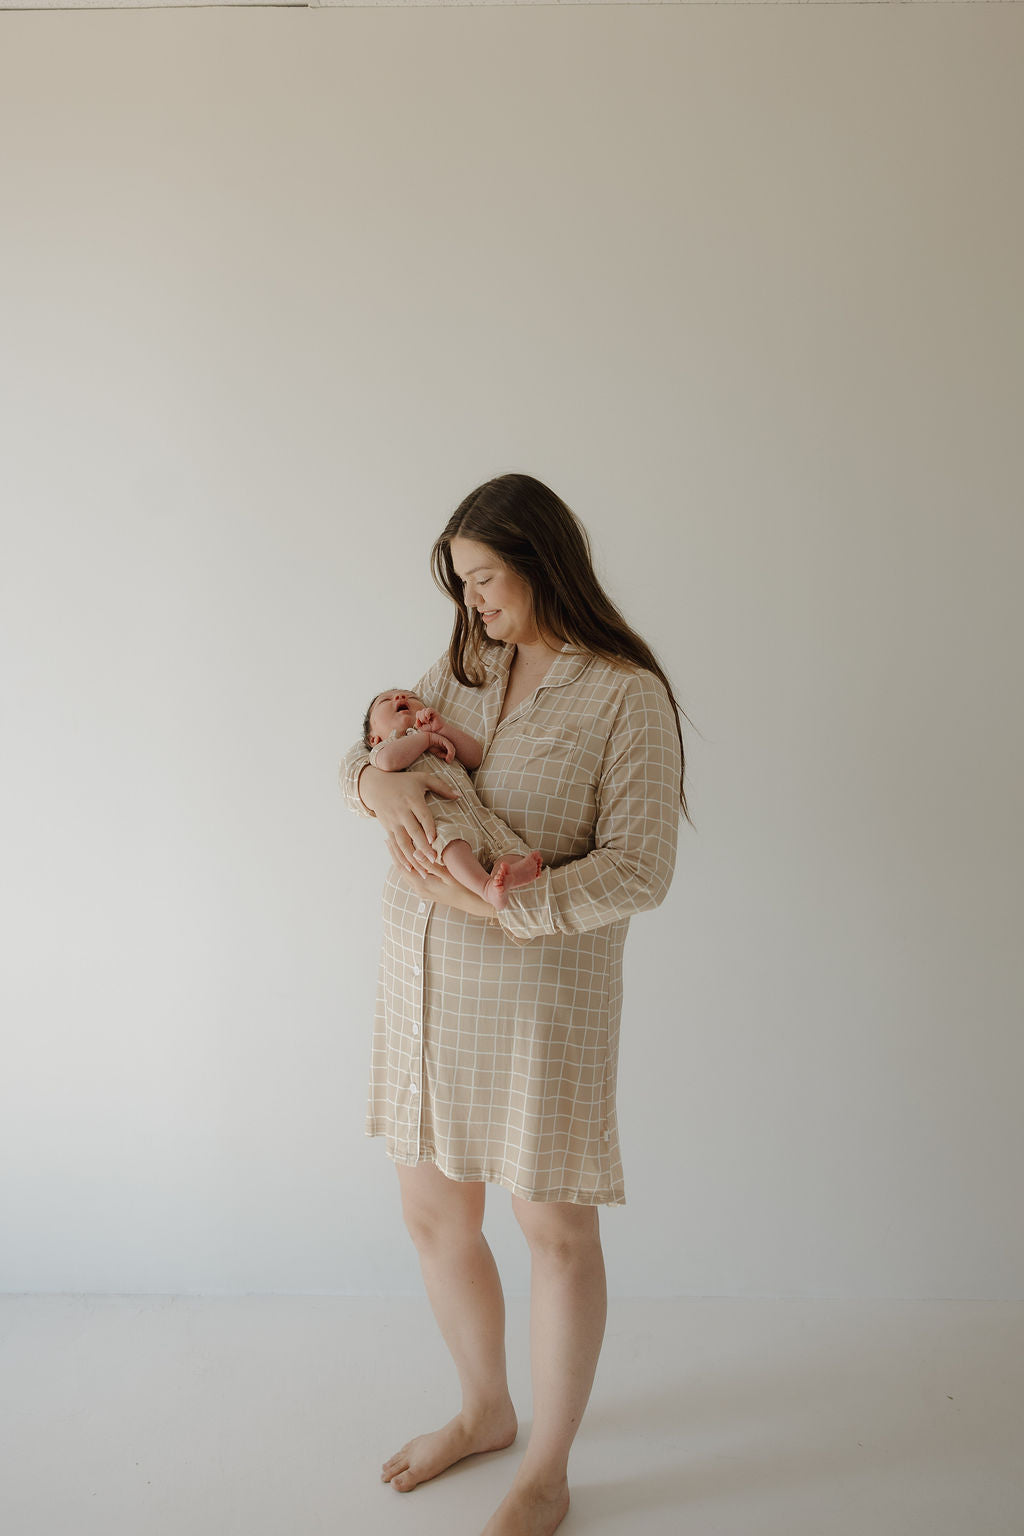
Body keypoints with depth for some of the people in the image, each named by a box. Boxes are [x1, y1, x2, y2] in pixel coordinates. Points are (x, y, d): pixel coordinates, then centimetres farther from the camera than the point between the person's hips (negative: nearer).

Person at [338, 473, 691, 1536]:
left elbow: (640, 870, -16)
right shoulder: (462, 667, 8)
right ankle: (486, 1410, 45)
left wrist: (492, 905, -22)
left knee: (555, 1228, 10)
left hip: (538, 989, -6)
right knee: (434, 1217, 18)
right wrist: (379, 779, -12)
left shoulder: (627, 694, -11)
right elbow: (361, 750, 12)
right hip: (421, 983, 7)